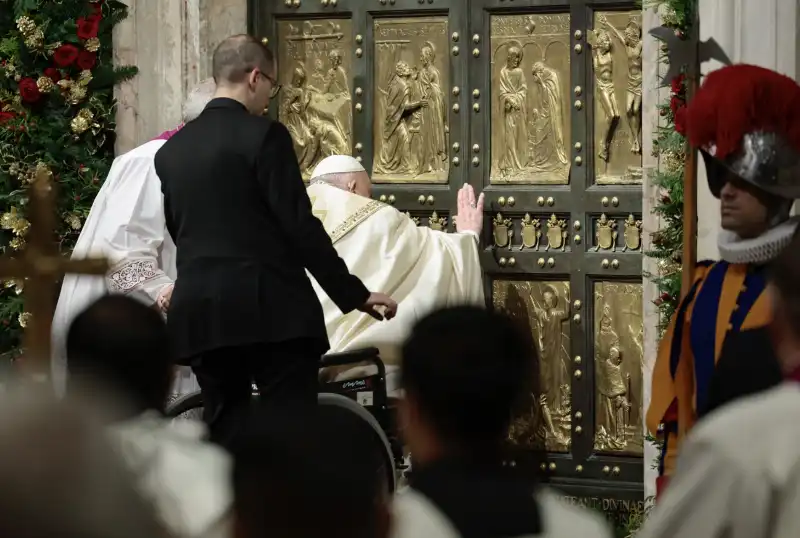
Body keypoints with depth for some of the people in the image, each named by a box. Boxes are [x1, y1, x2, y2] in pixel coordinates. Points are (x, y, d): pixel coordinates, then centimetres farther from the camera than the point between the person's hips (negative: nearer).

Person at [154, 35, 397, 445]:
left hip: (199, 309, 6)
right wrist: (354, 294, -5)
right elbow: (300, 226, -11)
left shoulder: (171, 149, 11)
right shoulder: (263, 135, -8)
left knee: (223, 428, 10)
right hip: (269, 306, -6)